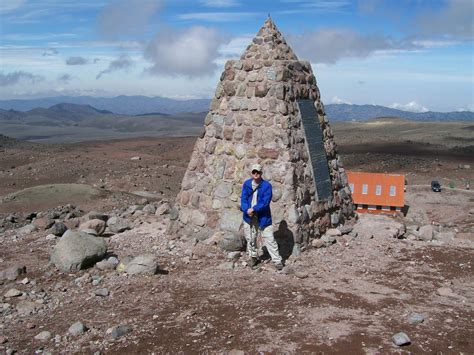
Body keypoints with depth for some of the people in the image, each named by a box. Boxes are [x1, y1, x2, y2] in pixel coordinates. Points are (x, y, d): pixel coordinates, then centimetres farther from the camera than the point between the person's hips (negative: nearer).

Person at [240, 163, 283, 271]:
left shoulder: (267, 185, -8)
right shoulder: (246, 184, 2)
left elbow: (265, 202, -13)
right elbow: (243, 199, -2)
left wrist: (254, 209, -22)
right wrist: (247, 210, -19)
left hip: (263, 217, -3)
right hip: (249, 217, 3)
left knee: (269, 239, -4)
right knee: (250, 239, 15)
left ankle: (277, 261, 3)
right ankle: (253, 257, 36)